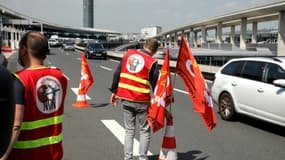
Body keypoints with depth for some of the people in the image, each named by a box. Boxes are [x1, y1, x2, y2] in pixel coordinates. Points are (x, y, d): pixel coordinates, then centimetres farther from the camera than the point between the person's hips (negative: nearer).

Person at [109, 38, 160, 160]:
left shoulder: (128, 53, 5)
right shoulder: (152, 62, -7)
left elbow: (117, 73, 7)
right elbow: (155, 85, -5)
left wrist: (114, 91, 14)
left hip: (125, 98, 4)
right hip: (142, 101, -4)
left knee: (129, 130, 14)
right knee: (144, 130, 12)